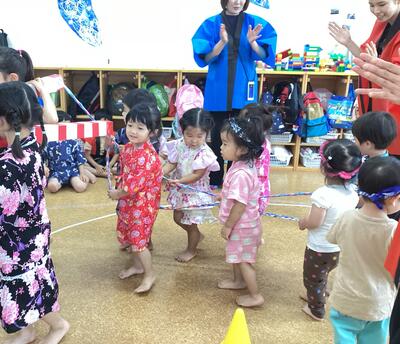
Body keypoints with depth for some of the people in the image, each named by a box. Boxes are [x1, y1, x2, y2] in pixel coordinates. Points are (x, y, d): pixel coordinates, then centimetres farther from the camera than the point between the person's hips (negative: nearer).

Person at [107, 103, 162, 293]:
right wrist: (118, 189, 3)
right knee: (129, 234, 20)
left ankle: (150, 275, 16)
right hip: (128, 201, 9)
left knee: (138, 238, -2)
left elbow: (136, 183, -26)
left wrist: (118, 194, -13)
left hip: (143, 203, -9)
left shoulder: (147, 156, -27)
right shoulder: (127, 148, 1)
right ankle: (137, 265, 41)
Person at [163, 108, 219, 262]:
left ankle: (191, 250, 36)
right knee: (178, 218, 20)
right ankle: (197, 235, 47)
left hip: (195, 192, -6)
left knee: (190, 223, 9)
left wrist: (179, 181, -35)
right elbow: (171, 164, -6)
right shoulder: (179, 145, -9)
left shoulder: (204, 153, -24)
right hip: (180, 190, 6)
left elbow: (197, 175, -25)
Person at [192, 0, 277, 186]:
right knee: (217, 134, 5)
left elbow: (263, 55, -3)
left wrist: (252, 42, -23)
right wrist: (223, 42, -25)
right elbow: (206, 59, -8)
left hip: (243, 88, 1)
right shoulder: (211, 24, -1)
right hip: (218, 88, -1)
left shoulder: (254, 23, 2)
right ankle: (215, 181, 18)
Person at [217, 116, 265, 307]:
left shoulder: (241, 174, -35)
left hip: (242, 226, -9)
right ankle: (238, 281, 49)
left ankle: (255, 296, 26)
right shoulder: (245, 164, -4)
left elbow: (240, 205, -29)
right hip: (241, 224, 9)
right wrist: (224, 195, 27)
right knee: (237, 256, 27)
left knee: (244, 260, 9)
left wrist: (227, 226, -18)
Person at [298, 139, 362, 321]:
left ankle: (316, 310, 37)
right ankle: (315, 296, 53)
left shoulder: (323, 194, -31)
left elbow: (314, 222, -27)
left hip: (319, 249, -7)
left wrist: (302, 222, -4)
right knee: (321, 275, 31)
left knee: (313, 278, 19)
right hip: (340, 248, 7)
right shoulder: (352, 193, -9)